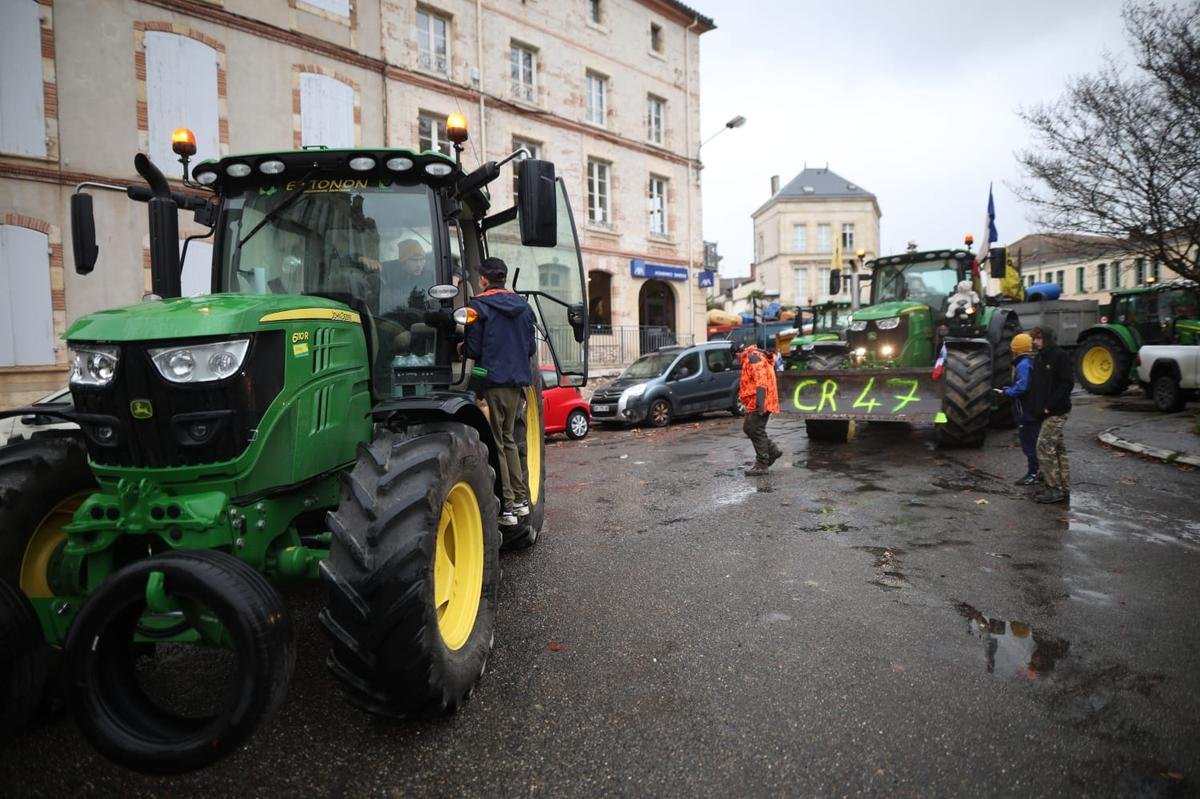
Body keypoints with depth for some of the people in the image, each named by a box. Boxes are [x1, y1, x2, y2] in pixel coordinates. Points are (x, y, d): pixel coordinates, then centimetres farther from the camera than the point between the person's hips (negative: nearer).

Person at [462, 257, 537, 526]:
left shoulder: (479, 305, -8)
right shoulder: (523, 306, 10)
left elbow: (473, 349, -10)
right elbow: (531, 348, 12)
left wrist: (462, 348, 11)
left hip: (492, 381, -6)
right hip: (519, 380, 6)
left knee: (496, 444, 0)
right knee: (508, 438, 18)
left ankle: (507, 506, 2)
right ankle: (521, 499, 20)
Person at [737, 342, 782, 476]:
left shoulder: (753, 358, -14)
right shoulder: (749, 359, 20)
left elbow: (760, 381, -23)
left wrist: (760, 403, -28)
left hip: (758, 404, -11)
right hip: (754, 404, 11)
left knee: (757, 431, -5)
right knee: (748, 428, 16)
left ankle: (761, 465, 1)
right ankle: (773, 451, 22)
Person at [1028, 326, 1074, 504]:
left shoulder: (1060, 356, -11)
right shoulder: (1040, 358, 14)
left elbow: (1067, 383, -17)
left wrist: (1050, 405, -20)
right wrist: (1036, 406, 5)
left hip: (1056, 412, -9)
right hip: (1046, 411, 9)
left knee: (1045, 447, -10)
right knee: (1057, 449, 12)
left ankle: (1055, 489, -4)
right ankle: (1064, 488, 20)